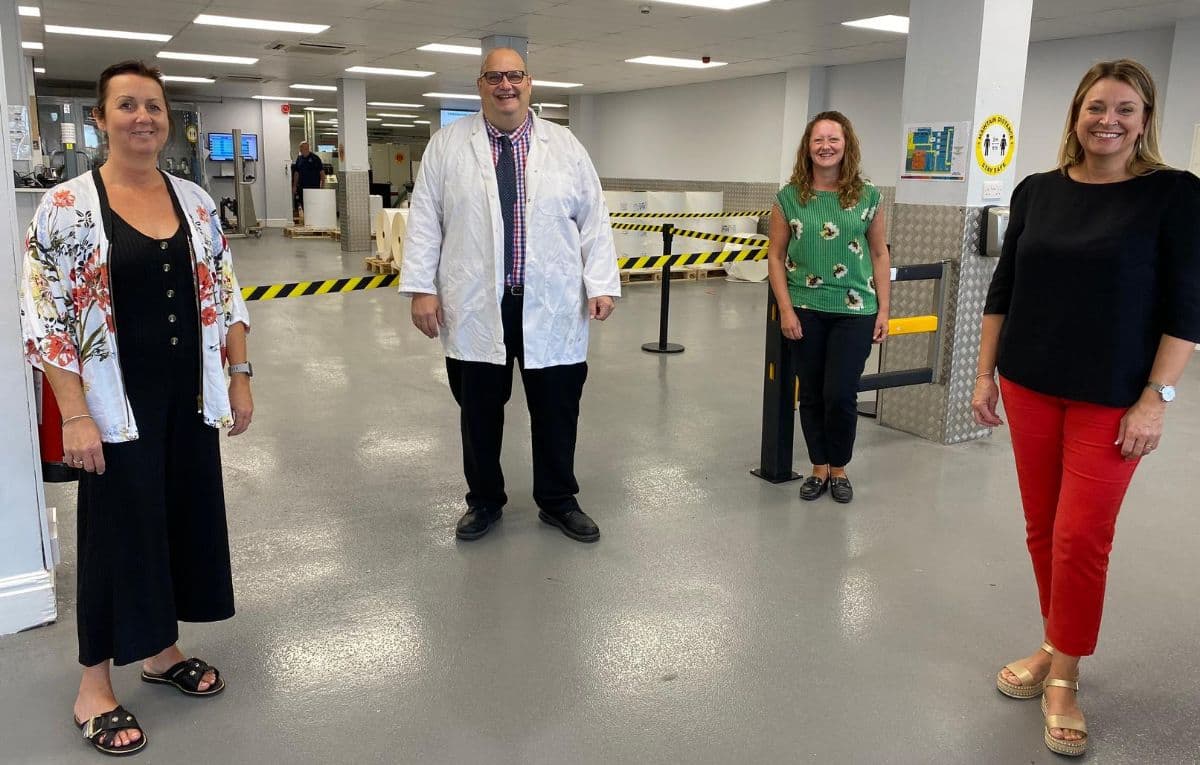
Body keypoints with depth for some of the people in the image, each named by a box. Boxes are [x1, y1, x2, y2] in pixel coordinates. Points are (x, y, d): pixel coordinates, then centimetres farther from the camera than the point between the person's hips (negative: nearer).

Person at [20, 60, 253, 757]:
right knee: (119, 531, 5)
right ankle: (95, 685, 24)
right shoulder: (67, 206, -9)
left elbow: (225, 295, 10)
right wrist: (75, 416, -15)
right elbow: (44, 317, -11)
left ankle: (161, 649, 35)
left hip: (190, 398, 5)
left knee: (186, 516, 13)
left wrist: (239, 377, 5)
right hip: (118, 405, -5)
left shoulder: (195, 201, 5)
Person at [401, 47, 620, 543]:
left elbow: (594, 220, 6)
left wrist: (602, 284, -2)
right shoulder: (447, 145, 5)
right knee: (479, 411, 11)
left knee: (556, 411, 9)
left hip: (552, 310, 1)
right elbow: (424, 220, 3)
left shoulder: (565, 146, 7)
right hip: (474, 309, 0)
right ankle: (484, 501, 30)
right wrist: (421, 288, -4)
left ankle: (558, 501, 27)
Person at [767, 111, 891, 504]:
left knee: (840, 395, -2)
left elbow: (880, 254, 5)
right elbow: (776, 256, 1)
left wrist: (883, 310, 1)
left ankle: (839, 470, 20)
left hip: (855, 311, -1)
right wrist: (786, 309, -6)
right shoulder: (789, 197, 0)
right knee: (811, 394, 9)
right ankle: (819, 468, 26)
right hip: (805, 309, 1)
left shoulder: (868, 196, 1)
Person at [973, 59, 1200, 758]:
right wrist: (986, 374, 6)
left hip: (1112, 400, -4)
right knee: (1042, 529, 11)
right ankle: (1056, 647, 30)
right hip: (1030, 388, 4)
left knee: (1082, 538, -3)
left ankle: (1065, 678, 14)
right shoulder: (1037, 192, 5)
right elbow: (1003, 290, 9)